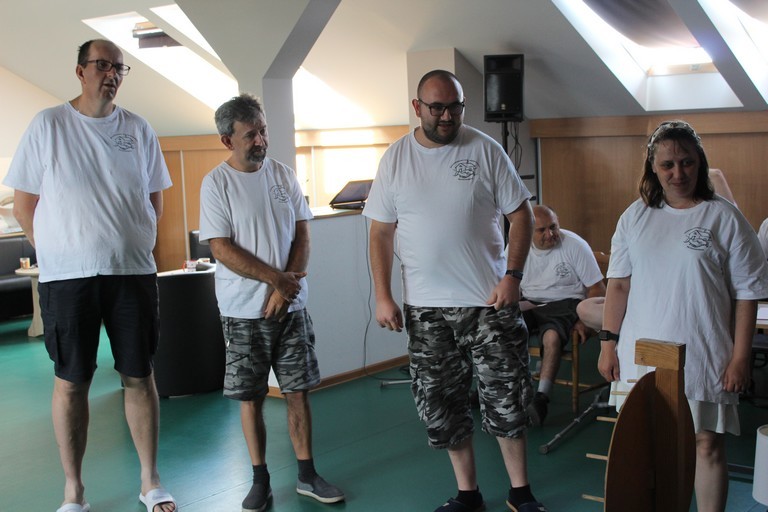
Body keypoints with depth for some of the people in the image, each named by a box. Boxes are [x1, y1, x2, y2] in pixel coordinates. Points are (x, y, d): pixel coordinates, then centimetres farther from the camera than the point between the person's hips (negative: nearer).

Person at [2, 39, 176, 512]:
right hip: (68, 276, -2)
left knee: (140, 376, 5)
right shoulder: (48, 125, 1)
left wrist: (129, 243, 7)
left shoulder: (139, 130, 8)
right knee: (71, 381, 4)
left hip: (133, 272, 2)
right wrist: (62, 253, 0)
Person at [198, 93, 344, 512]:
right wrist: (277, 278, -13)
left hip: (290, 305, 3)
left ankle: (307, 475, 18)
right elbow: (222, 249, -11)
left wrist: (286, 287, -8)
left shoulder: (284, 175, 5)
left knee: (298, 392, 7)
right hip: (243, 311, -3)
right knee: (251, 398, 5)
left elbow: (302, 235, 4)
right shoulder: (216, 183, -5)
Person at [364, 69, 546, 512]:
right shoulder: (395, 159, 2)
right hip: (425, 308, 2)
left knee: (507, 399, 4)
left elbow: (520, 213, 0)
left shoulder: (485, 149, -3)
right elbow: (381, 232, 5)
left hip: (489, 301, -2)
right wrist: (383, 296, -2)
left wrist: (513, 275, -11)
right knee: (440, 405, 10)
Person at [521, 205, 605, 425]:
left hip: (564, 304, -3)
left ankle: (541, 399, -30)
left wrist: (584, 321, -15)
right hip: (529, 303, 4)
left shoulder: (575, 245, -6)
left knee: (552, 336, -37)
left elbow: (597, 289, -3)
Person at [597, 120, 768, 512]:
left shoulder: (724, 218, -4)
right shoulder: (635, 216, 6)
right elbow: (618, 284, 8)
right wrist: (608, 343, 4)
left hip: (703, 357, -3)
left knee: (707, 444, 5)